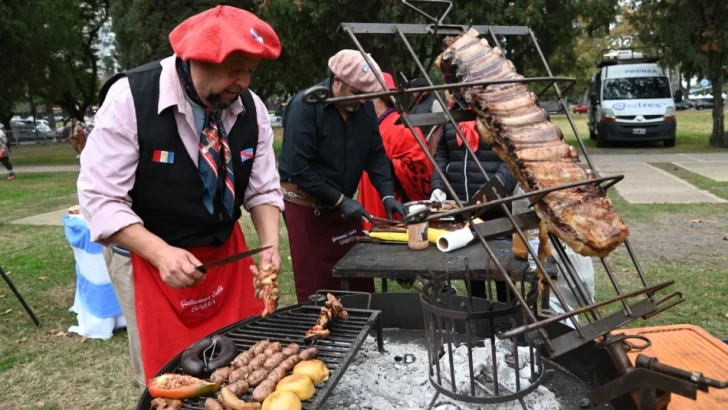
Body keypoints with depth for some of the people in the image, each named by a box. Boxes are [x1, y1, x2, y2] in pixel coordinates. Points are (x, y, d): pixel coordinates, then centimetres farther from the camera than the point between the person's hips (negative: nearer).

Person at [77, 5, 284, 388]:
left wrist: (269, 244, -16)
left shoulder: (251, 107, -7)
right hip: (148, 258, -4)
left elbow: (263, 190, 0)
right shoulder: (130, 98, -20)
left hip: (226, 252, 4)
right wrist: (162, 254, -30)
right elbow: (100, 198, -19)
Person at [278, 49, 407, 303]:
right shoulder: (305, 106, -20)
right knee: (317, 288, 3)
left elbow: (376, 155, 4)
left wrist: (387, 194, -9)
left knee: (360, 282, 10)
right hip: (306, 204, -6)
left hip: (343, 202, 6)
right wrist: (340, 200, -21)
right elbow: (299, 168, -23)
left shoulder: (363, 106, -2)